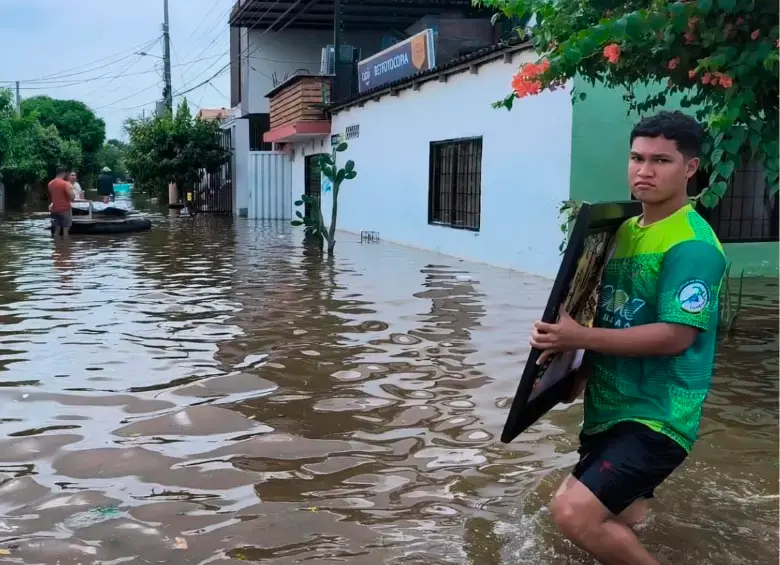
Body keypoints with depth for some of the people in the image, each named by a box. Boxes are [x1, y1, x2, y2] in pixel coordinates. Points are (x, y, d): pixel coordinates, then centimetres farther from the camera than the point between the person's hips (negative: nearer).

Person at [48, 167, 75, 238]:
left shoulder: (50, 184, 9)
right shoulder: (65, 184, -13)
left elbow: (50, 198, 18)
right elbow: (71, 198, -16)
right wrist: (71, 189, 0)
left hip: (55, 210, 6)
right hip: (65, 209, -6)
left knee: (56, 230, 10)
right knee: (65, 230, -2)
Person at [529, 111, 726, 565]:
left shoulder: (692, 245, -17)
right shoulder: (626, 230, 10)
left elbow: (675, 336, -23)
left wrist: (580, 337, -23)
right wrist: (584, 370, 6)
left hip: (657, 417, -9)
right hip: (610, 409, 9)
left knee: (574, 512, -20)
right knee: (616, 519, 22)